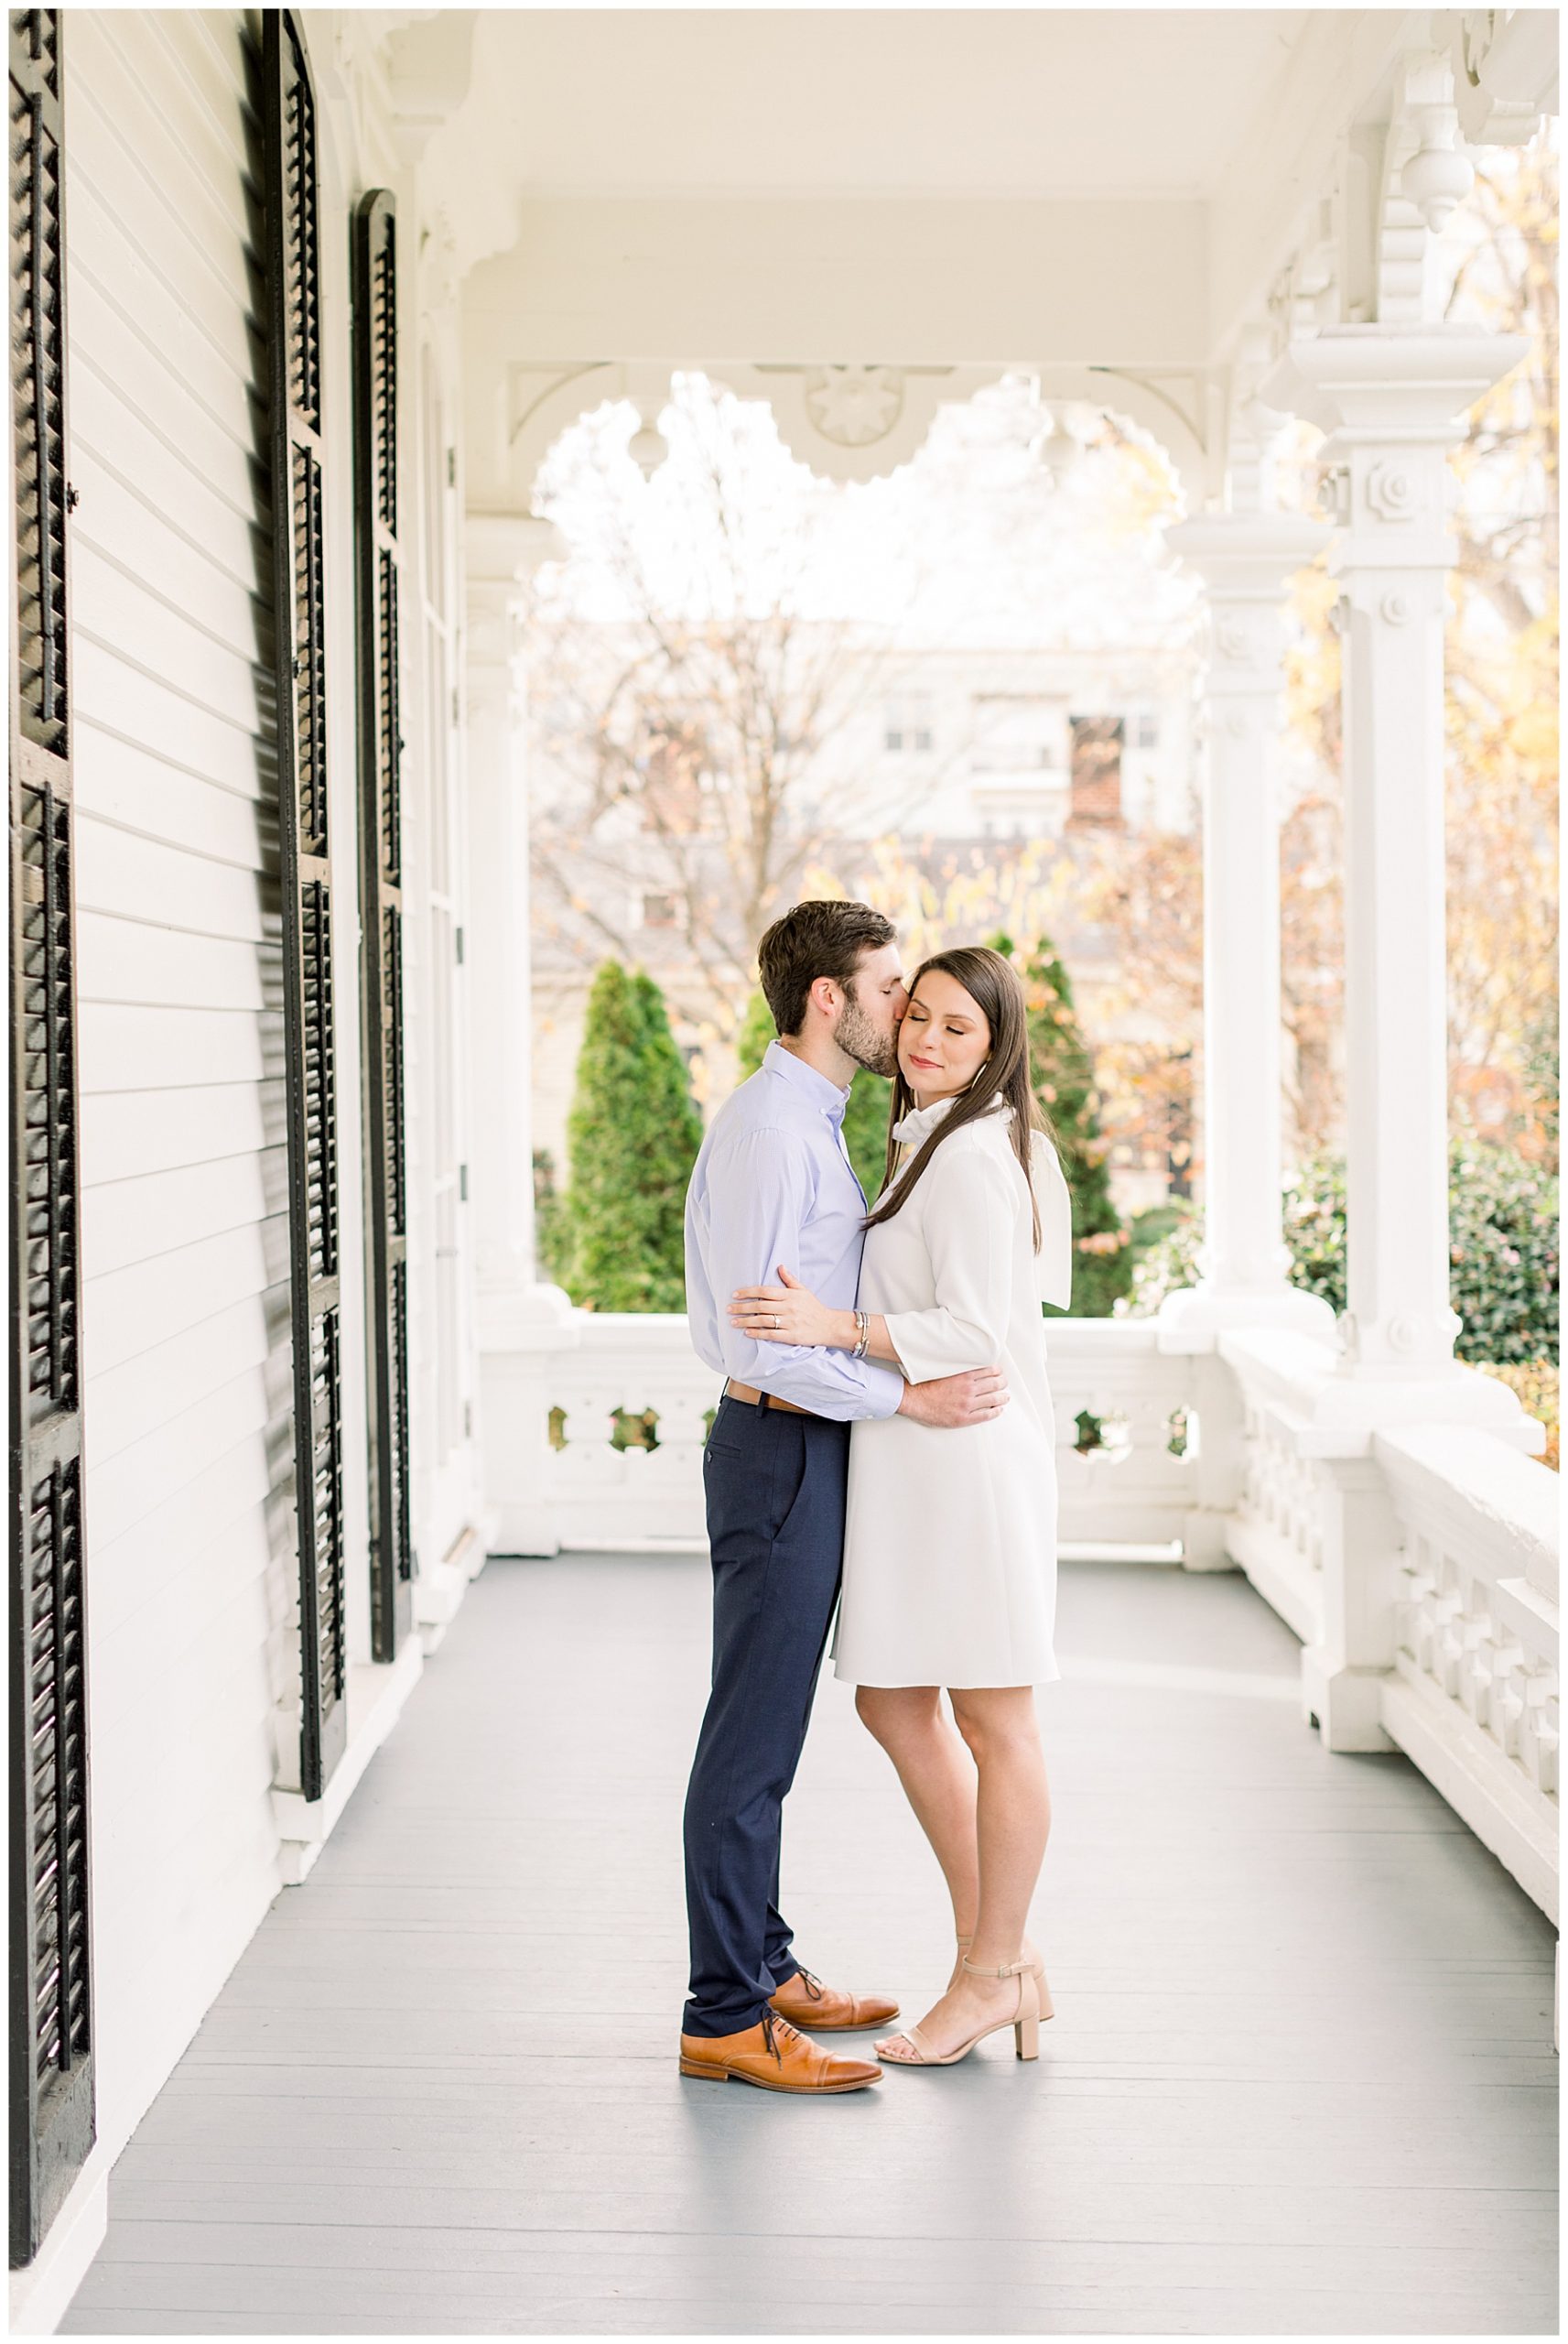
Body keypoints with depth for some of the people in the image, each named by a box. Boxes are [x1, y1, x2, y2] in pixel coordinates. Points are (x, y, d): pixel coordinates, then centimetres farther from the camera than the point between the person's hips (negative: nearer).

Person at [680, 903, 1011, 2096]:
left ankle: (765, 1968, 27)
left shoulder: (812, 1124, 15)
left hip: (807, 1449, 10)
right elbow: (756, 1336, -23)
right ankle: (726, 2019, 2)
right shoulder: (769, 1127, -17)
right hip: (781, 1453, -10)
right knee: (752, 1740, -5)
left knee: (769, 1731, 17)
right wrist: (913, 1397, -22)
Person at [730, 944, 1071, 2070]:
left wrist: (830, 1326, -26)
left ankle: (992, 1976, 15)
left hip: (968, 1458, -11)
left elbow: (973, 1331, -20)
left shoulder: (971, 1153, -14)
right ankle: (1002, 1956, 23)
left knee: (994, 1722, 2)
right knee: (894, 1703, 14)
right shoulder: (938, 1140, 16)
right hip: (915, 1462, 11)